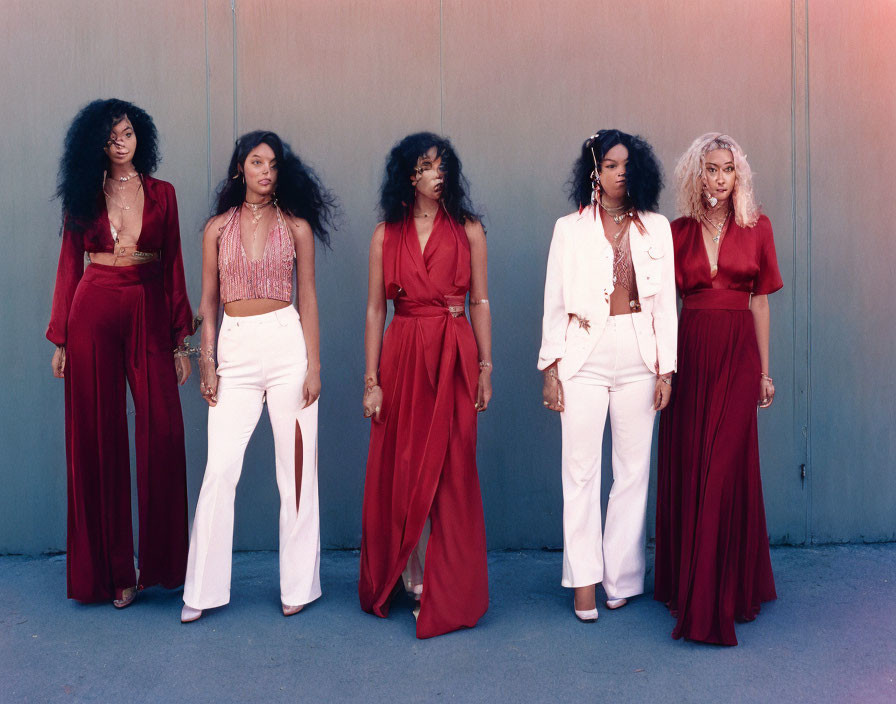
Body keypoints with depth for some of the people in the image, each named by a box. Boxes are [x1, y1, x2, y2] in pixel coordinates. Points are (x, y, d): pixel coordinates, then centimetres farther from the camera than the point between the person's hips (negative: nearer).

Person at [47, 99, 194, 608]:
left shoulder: (162, 194, 10)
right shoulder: (83, 196, 9)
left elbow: (174, 268, 8)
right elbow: (69, 266, 8)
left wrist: (181, 340, 4)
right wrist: (60, 337, 3)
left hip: (148, 314, 0)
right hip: (94, 315, 0)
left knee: (163, 433, -8)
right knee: (98, 438, 2)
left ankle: (160, 562, 7)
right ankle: (110, 570, 13)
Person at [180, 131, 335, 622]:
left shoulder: (296, 225, 6)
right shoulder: (218, 227, 9)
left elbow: (308, 298, 5)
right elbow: (209, 301, 11)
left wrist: (314, 364, -1)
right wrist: (206, 363, 3)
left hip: (287, 344, -1)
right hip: (235, 350, 1)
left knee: (296, 467, 3)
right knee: (219, 469, -3)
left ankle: (298, 584, 14)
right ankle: (203, 590, 8)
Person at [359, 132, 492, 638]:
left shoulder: (468, 230, 7)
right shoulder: (387, 235, 7)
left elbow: (481, 303, 6)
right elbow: (375, 310, 5)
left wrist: (485, 367, -1)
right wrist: (372, 380, -1)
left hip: (454, 356, -1)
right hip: (403, 356, 1)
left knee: (449, 470, 0)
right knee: (404, 467, 4)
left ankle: (447, 591, 11)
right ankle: (415, 579, 19)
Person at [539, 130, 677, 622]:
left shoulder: (656, 228, 8)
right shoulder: (569, 229, 4)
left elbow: (666, 303, 7)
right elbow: (554, 303, 3)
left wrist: (666, 368, 2)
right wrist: (550, 368, -2)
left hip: (639, 357, 2)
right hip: (584, 356, -1)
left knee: (633, 470, 6)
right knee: (580, 470, -1)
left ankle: (622, 575, 18)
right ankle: (584, 580, 10)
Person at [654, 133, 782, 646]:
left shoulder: (757, 228, 6)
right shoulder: (679, 231, 7)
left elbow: (760, 301, 8)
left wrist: (765, 370, 7)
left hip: (738, 354, -1)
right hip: (690, 353, 1)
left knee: (727, 466, -2)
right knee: (687, 468, 4)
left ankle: (726, 590, 8)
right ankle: (687, 581, 18)